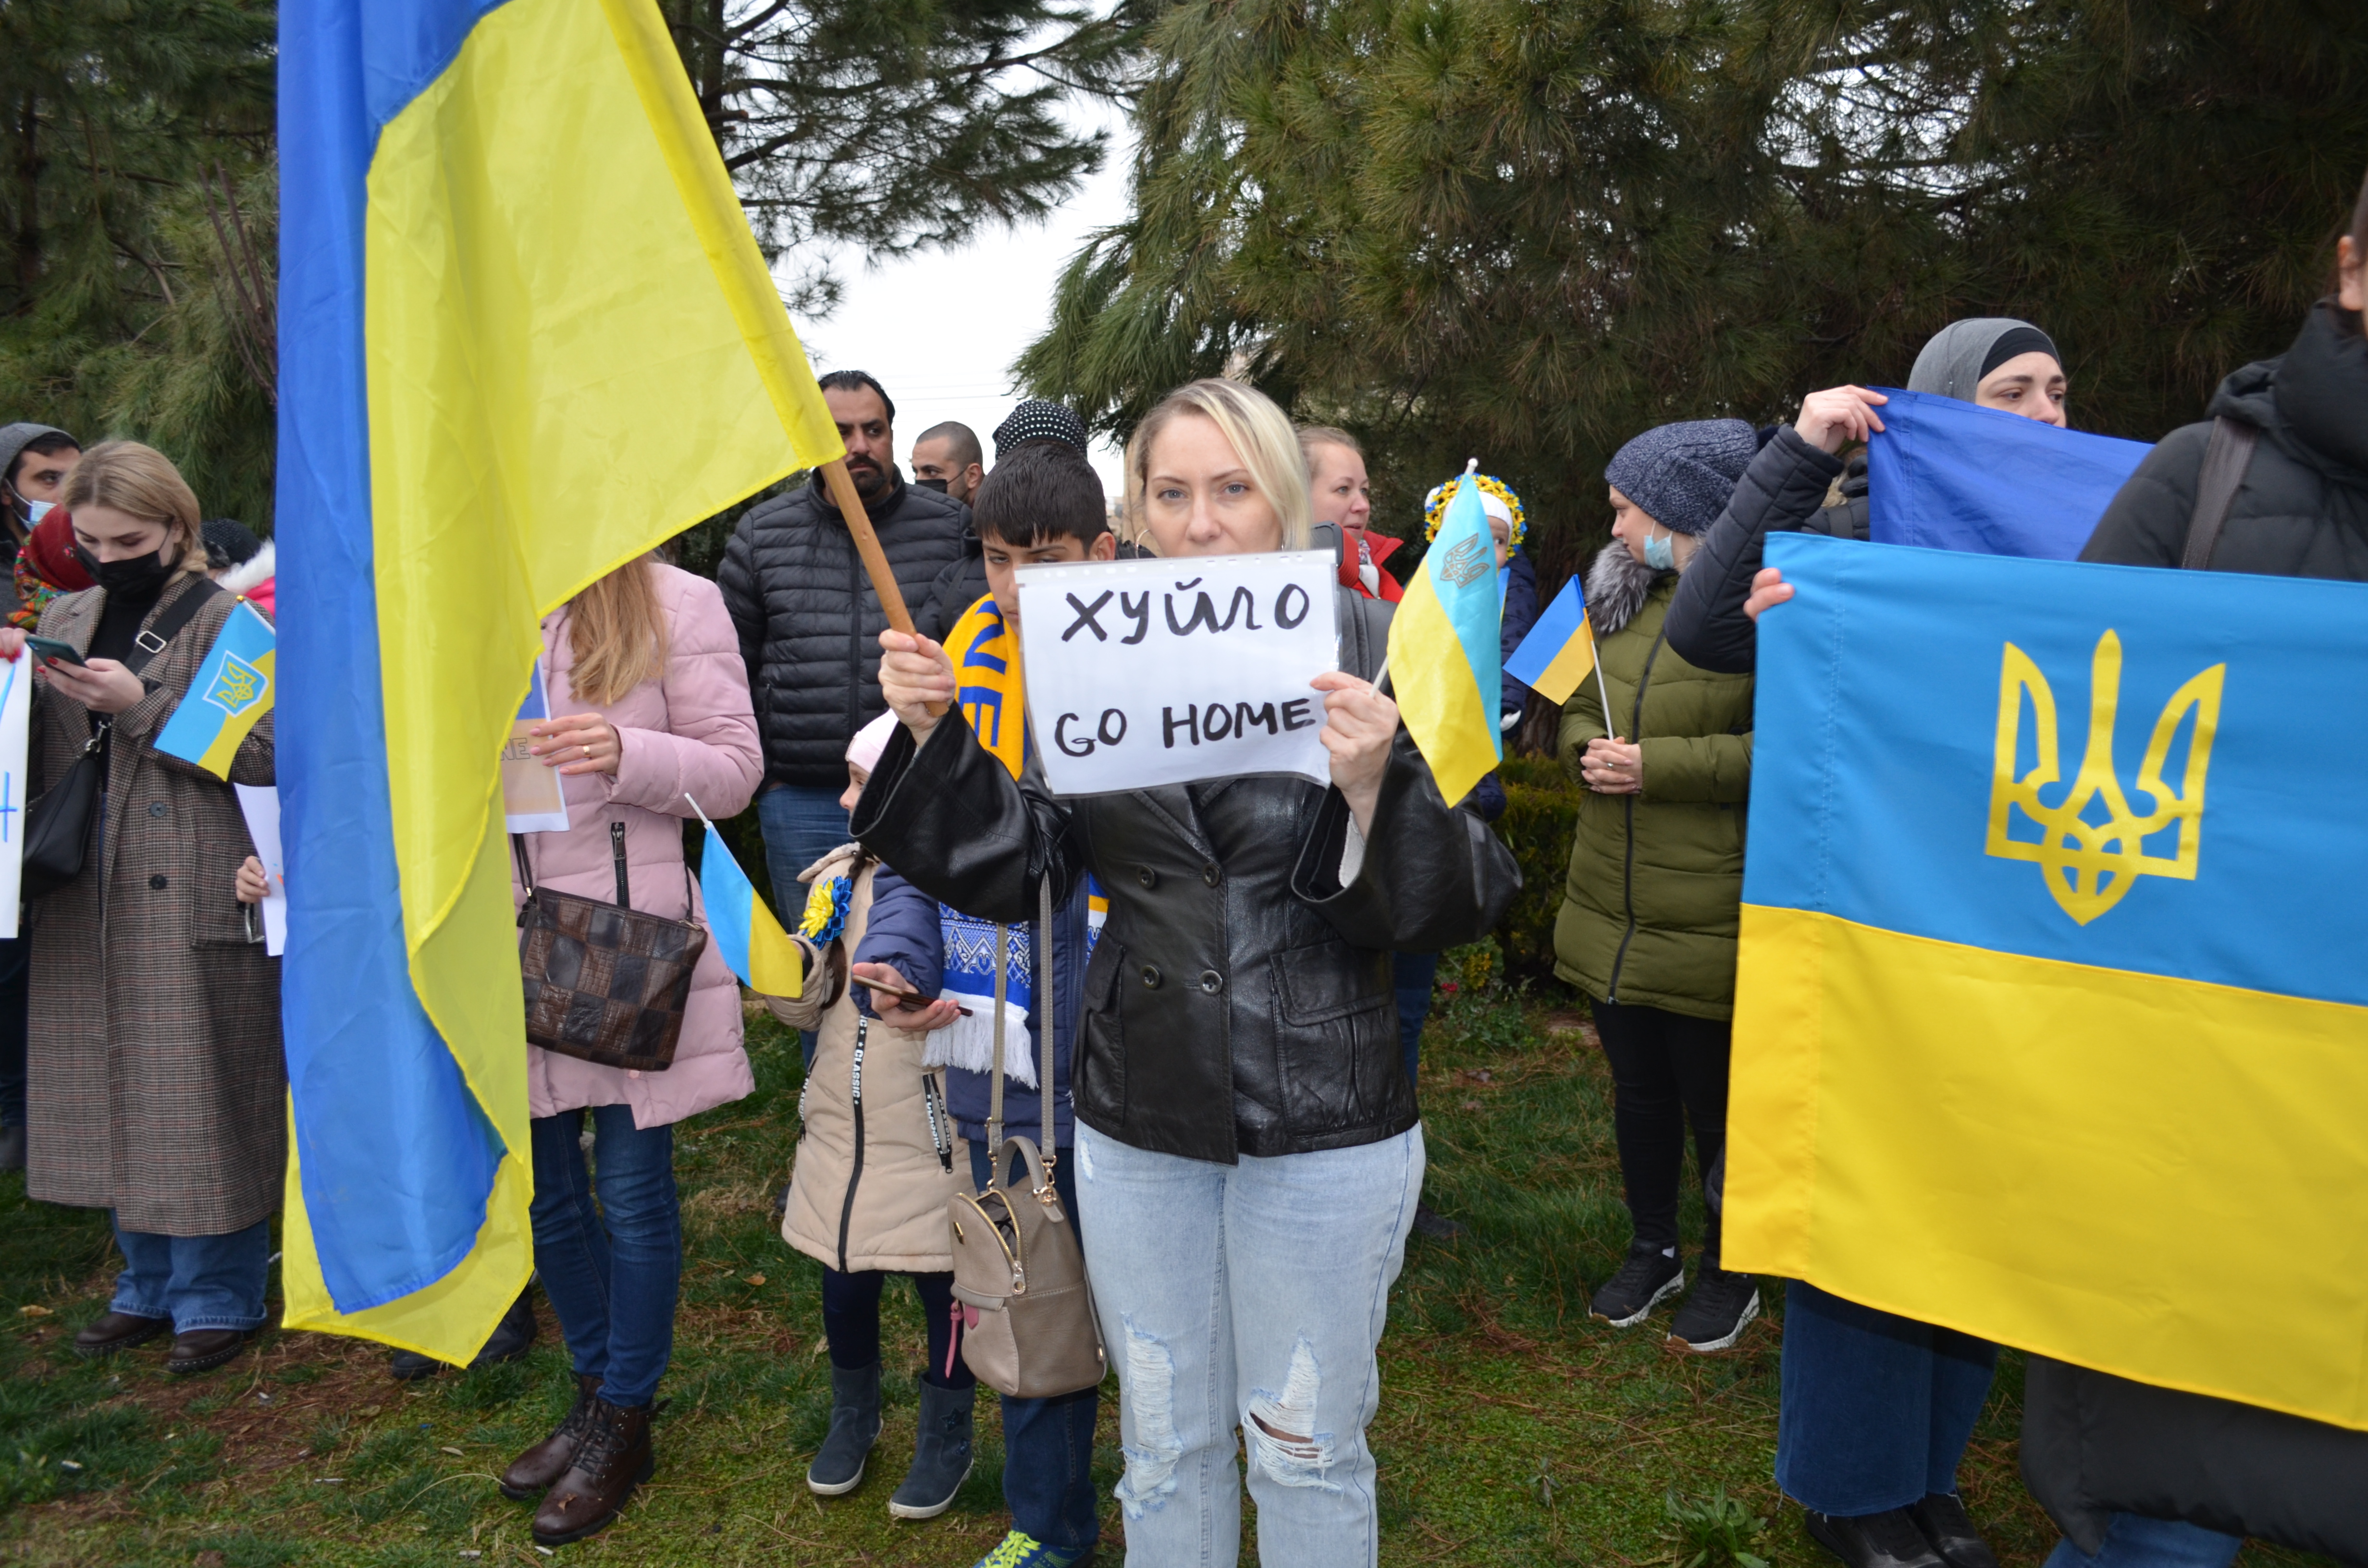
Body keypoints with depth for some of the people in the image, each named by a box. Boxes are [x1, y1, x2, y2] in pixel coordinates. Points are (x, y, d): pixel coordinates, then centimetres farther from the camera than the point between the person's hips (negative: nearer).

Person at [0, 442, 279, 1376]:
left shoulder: (226, 621, -6)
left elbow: (265, 756, -16)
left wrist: (141, 707, -18)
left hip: (193, 900, -6)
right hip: (88, 901, 7)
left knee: (198, 1103, 1)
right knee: (116, 1096, 14)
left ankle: (218, 1299, 16)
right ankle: (151, 1288, 30)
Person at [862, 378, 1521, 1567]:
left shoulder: (1369, 653, -9)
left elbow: (1454, 904, -11)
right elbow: (1018, 871, 5)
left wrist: (1375, 786, -30)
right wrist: (931, 734, -8)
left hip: (1324, 1128, -3)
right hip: (1138, 1126, 3)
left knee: (1308, 1454, 15)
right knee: (1165, 1448, 21)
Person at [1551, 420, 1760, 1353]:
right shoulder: (1621, 597, 11)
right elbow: (1579, 711, 20)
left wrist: (1659, 764, -21)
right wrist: (1588, 751, -3)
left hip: (1710, 920, -7)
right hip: (1611, 915, 7)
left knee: (1717, 1101, 9)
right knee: (1638, 1087, 19)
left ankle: (1730, 1272, 30)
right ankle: (1652, 1252, 37)